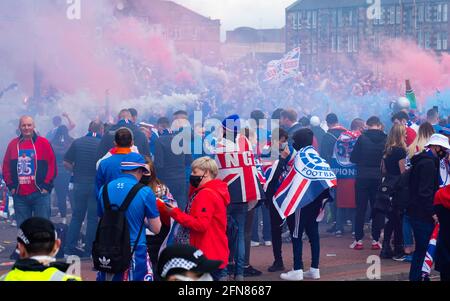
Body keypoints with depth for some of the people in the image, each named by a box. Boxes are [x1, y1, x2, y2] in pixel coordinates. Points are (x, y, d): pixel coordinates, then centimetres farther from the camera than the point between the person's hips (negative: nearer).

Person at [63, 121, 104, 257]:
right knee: (93, 218, 6)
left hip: (79, 183, 3)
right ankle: (89, 249, 7)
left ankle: (70, 247, 9)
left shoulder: (77, 142, 2)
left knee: (76, 216, 12)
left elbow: (66, 163, 1)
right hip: (96, 184, -2)